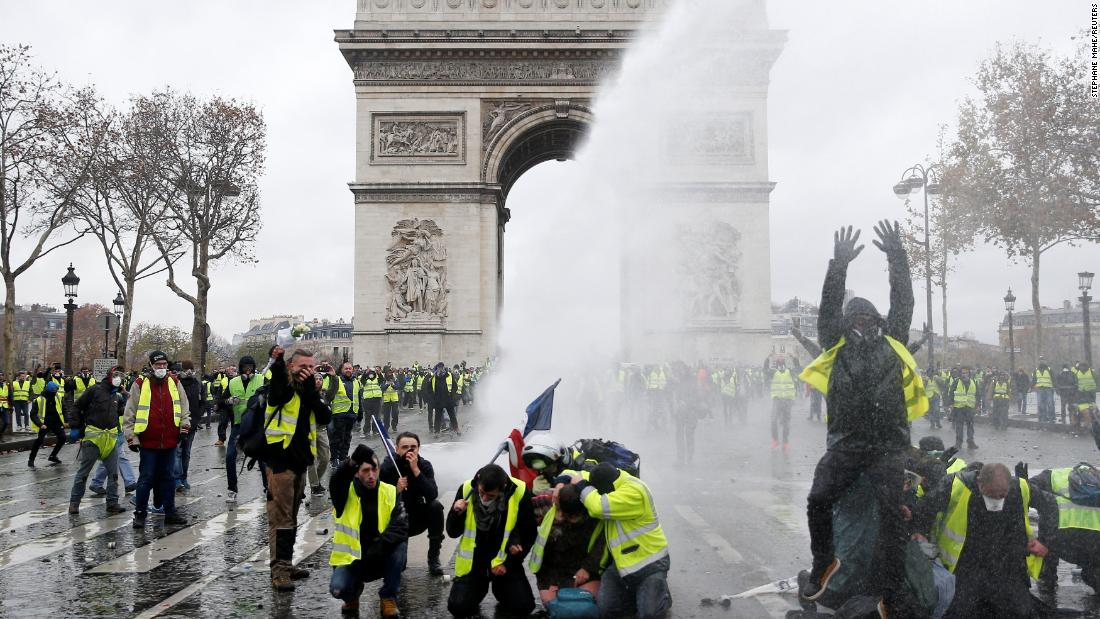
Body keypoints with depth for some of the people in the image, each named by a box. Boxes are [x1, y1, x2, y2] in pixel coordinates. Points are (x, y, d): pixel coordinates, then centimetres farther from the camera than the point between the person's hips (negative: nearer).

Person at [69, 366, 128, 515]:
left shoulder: (118, 395, 14)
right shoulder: (95, 390, -3)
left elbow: (121, 412, 20)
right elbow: (77, 407, 0)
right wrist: (76, 427, -3)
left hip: (111, 437, 5)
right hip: (93, 435, -5)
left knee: (113, 472, 4)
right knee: (84, 471, 3)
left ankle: (112, 503, 10)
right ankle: (74, 502, 14)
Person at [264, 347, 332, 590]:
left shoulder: (310, 391, 12)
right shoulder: (283, 388, -5)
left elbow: (325, 418, -4)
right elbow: (276, 392, -32)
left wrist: (311, 389, -13)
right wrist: (277, 363, -49)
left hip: (300, 461, 7)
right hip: (280, 461, -7)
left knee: (291, 517, 16)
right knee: (281, 518, -7)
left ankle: (286, 563, 26)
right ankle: (279, 570, -2)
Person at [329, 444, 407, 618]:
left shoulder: (390, 492, -6)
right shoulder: (346, 492, -10)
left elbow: (401, 526, -16)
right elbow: (336, 481, -35)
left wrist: (379, 545, -34)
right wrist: (353, 460, -55)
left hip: (380, 558, 1)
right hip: (350, 557, -1)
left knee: (400, 544, -28)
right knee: (338, 589, -28)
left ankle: (389, 599, -9)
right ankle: (353, 594, 12)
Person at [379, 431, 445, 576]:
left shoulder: (424, 466, -12)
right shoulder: (387, 468, -16)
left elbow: (433, 495, -28)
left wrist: (415, 469, -33)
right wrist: (397, 490, -34)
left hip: (417, 519, 2)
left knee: (436, 506, -27)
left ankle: (433, 559, -16)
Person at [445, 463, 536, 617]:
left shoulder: (520, 493, -17)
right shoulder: (466, 489, -13)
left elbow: (528, 535, -5)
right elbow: (452, 532, -3)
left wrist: (509, 563, -10)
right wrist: (457, 513, -23)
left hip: (506, 562, -1)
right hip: (473, 562, 1)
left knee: (524, 606, -15)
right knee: (458, 607, -15)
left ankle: (500, 588, 18)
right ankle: (480, 587, 19)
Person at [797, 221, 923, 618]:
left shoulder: (892, 343, 15)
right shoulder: (837, 346, 13)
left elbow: (903, 304, 8)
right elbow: (828, 308, 3)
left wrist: (897, 259, 3)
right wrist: (839, 265, -5)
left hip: (888, 445, 0)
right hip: (844, 443, 0)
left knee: (892, 511, -12)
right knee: (818, 500, -15)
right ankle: (824, 562, 13)